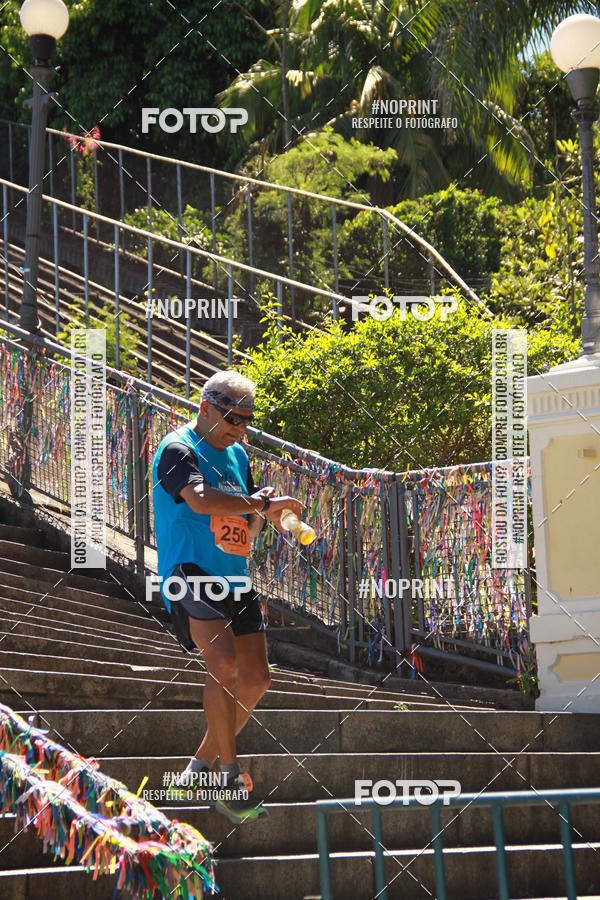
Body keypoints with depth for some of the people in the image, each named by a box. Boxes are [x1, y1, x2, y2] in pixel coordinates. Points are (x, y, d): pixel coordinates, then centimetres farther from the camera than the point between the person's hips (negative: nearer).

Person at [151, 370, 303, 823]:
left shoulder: (237, 454, 17)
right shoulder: (177, 450, -8)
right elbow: (201, 500, -28)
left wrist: (259, 515, -1)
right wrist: (263, 503, -19)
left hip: (234, 578, 9)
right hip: (190, 572, -8)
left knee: (256, 679, 4)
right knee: (225, 663, -26)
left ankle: (203, 763, 19)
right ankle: (230, 777, -18)